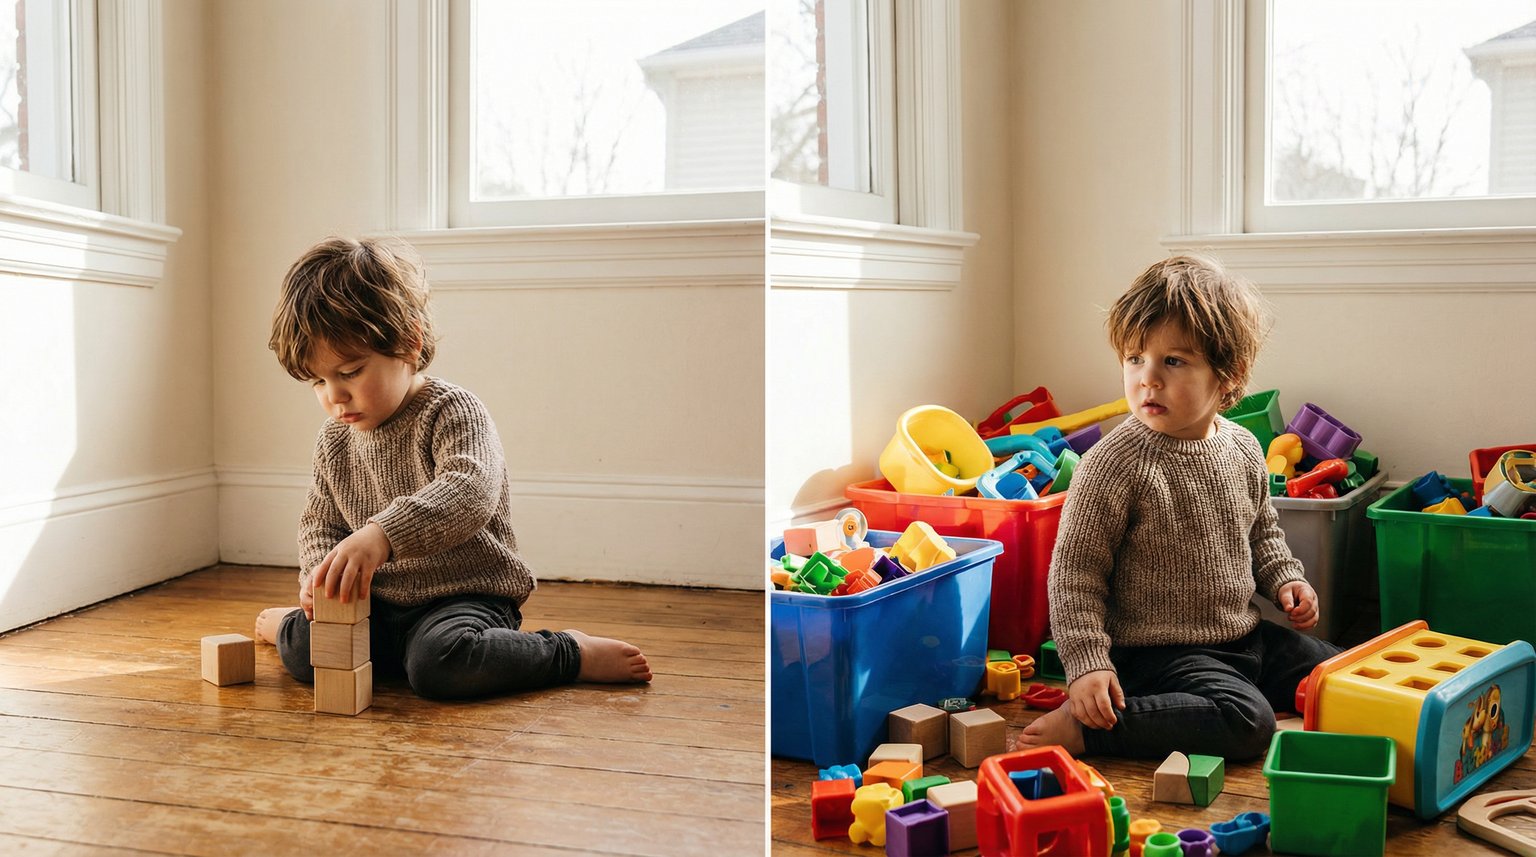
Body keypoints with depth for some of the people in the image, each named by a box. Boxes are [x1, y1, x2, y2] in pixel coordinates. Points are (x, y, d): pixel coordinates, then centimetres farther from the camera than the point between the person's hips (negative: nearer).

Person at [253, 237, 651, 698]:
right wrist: (320, 575, -11)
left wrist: (381, 533, -47)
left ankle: (573, 654, -14)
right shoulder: (334, 441, 6)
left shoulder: (452, 412, -15)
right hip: (379, 607, 6)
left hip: (467, 596, -6)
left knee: (438, 662, -35)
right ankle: (293, 623, 25)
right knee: (302, 651, -13)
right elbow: (319, 523, 13)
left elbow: (471, 493, -33)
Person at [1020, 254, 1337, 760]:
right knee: (1247, 722, -27)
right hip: (1158, 653, -8)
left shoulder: (1242, 449, 2)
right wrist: (1087, 664, -21)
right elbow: (1075, 571, -16)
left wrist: (1284, 580, 6)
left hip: (1245, 637, 8)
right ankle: (1085, 726, -21)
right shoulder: (1114, 465, -19)